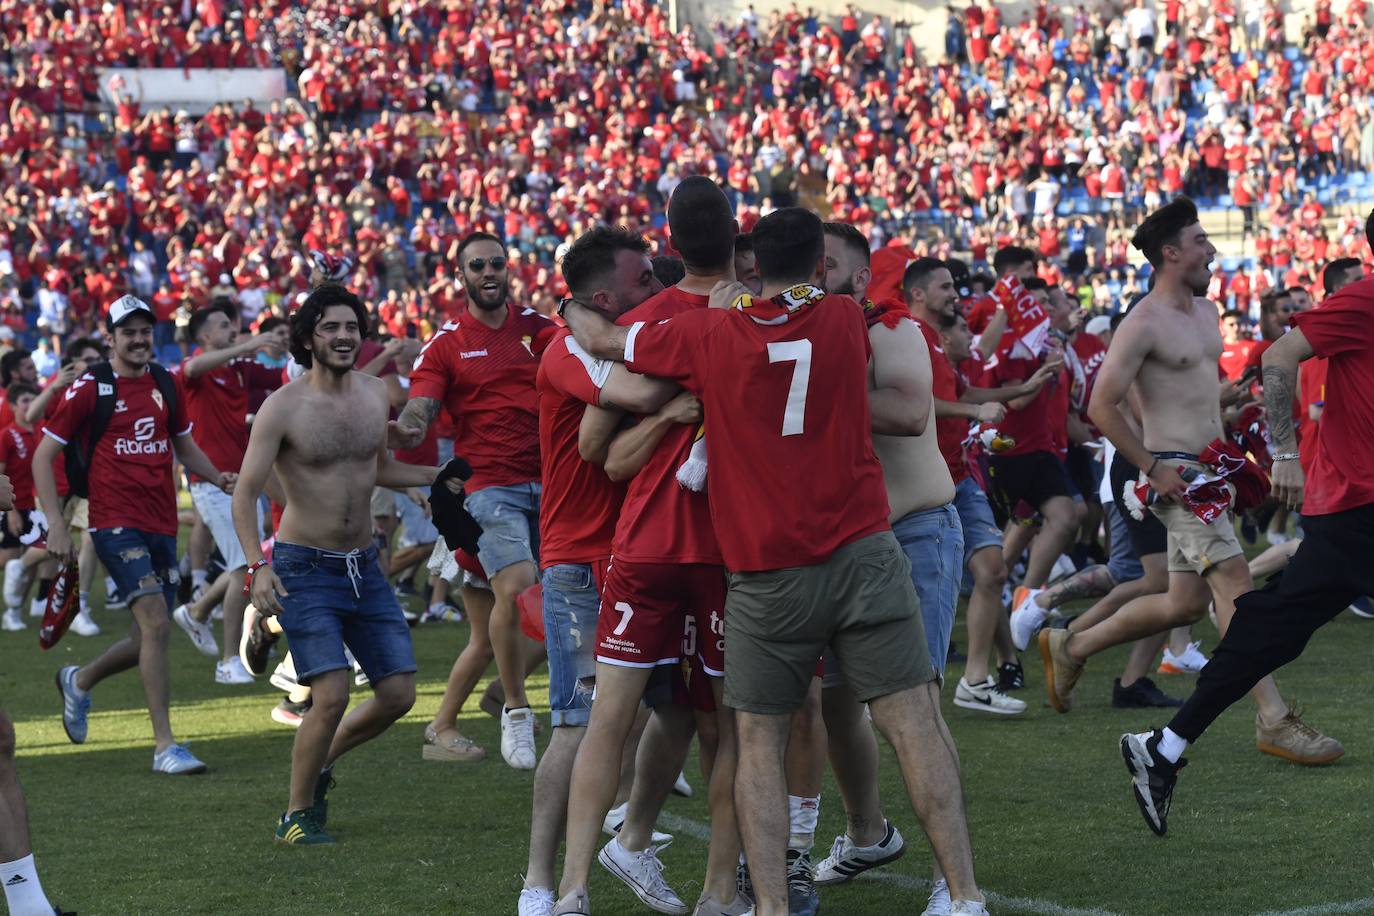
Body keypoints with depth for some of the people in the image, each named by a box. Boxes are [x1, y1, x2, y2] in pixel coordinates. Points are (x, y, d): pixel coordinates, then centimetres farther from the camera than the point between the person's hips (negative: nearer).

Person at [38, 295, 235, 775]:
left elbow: (184, 444, 24)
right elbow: (43, 455, -2)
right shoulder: (90, 388, -6)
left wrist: (219, 478, 5)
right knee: (155, 622, -19)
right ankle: (165, 747, -15)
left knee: (149, 637, 11)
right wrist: (56, 524, -9)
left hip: (162, 526, 6)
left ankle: (79, 681, 41)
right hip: (116, 523, -6)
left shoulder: (165, 384, 10)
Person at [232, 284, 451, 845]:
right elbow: (245, 494, -13)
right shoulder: (283, 408, -12)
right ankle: (296, 815, 2)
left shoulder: (375, 395, 5)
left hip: (364, 567, 6)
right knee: (332, 695, -16)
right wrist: (258, 566, -26)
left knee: (399, 694, 2)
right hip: (305, 570, -6)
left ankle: (321, 761, 28)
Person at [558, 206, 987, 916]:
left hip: (766, 580, 0)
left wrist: (573, 309, 33)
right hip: (862, 557, 0)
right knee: (916, 725, -2)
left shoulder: (710, 335, -2)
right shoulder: (844, 321, 1)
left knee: (758, 744, 8)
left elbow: (601, 340, 11)